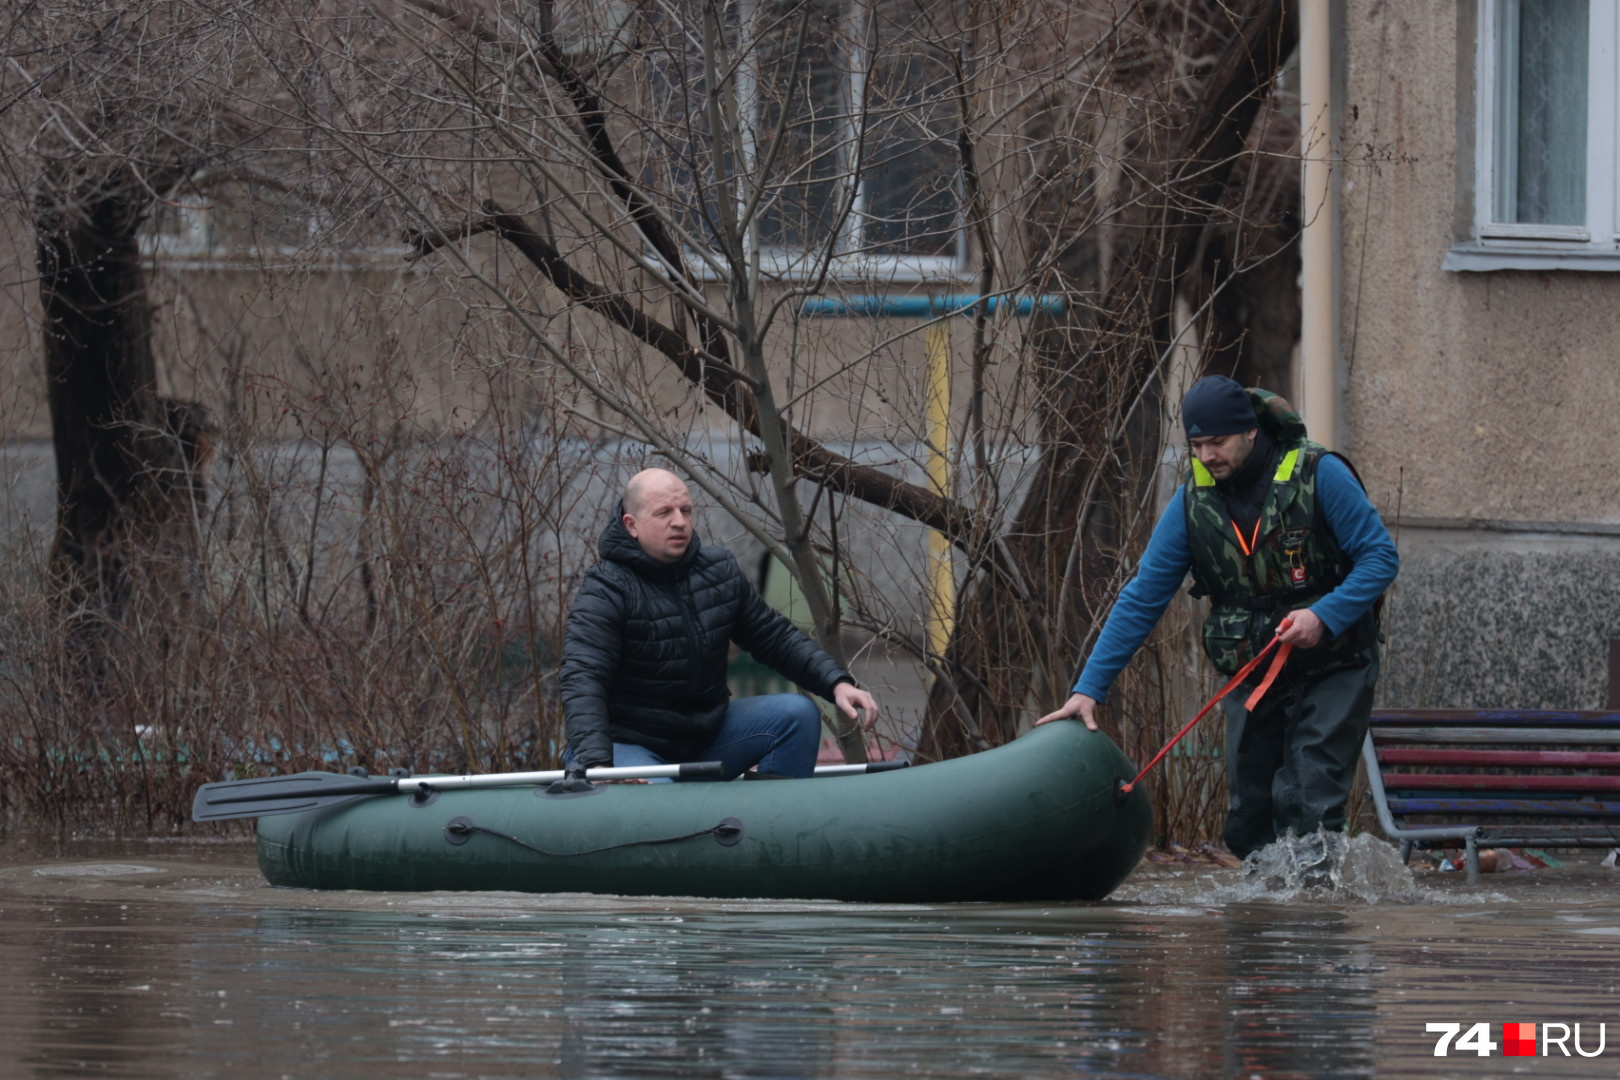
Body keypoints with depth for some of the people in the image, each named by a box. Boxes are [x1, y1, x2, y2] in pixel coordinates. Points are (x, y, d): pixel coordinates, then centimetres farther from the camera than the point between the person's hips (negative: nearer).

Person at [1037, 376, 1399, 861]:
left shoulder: (1318, 475, -14)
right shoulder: (1192, 501, -2)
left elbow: (1380, 557, -10)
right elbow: (1141, 599, 0)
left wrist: (1324, 616, -25)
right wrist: (1089, 688, -5)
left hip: (1331, 672, -5)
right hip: (1252, 677, 5)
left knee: (1308, 805, -16)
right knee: (1250, 821, 2)